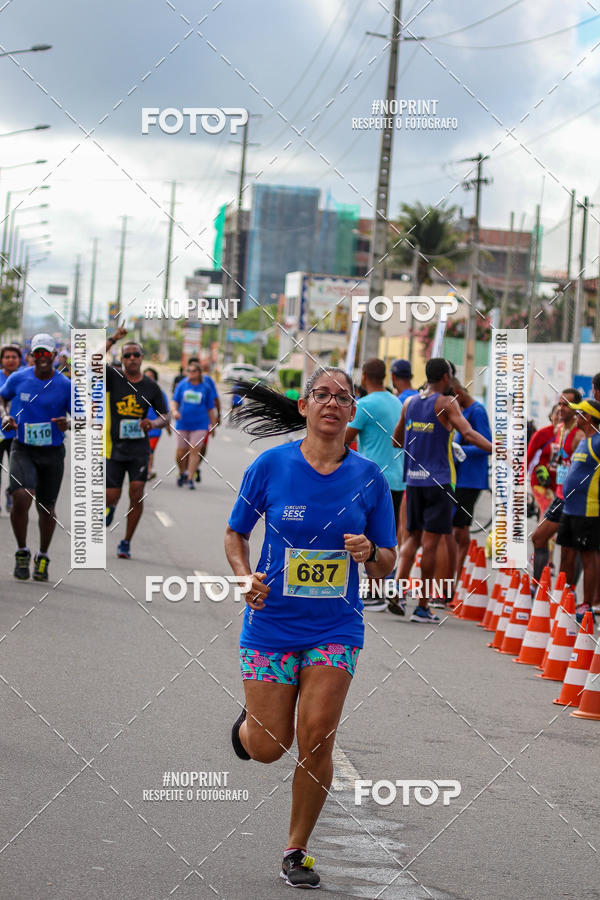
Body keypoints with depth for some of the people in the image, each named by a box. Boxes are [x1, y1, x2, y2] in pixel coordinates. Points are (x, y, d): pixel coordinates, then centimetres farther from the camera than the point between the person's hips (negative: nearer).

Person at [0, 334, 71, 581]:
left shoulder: (65, 386, -5)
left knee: (46, 508, 8)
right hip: (23, 449, -1)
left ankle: (43, 558, 32)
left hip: (53, 452, 1)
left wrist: (68, 424, -24)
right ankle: (22, 553, -3)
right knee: (21, 498, -23)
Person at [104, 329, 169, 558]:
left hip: (139, 447, 1)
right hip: (114, 446, -1)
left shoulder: (151, 386, 4)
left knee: (136, 494, -10)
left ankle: (126, 542, 4)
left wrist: (153, 423, -10)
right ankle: (110, 507, 36)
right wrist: (112, 339, -21)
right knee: (112, 496, -3)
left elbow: (165, 416, 12)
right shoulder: (113, 377, -1)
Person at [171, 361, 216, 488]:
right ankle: (182, 473, 28)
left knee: (194, 451, -10)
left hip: (199, 424, -1)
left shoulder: (205, 387, 4)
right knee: (181, 452, 3)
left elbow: (210, 409, 9)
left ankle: (190, 479, -7)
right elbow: (174, 401, 5)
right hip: (183, 424, 1)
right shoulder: (182, 385, 6)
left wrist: (213, 426, 11)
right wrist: (174, 410, -16)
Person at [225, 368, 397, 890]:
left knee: (316, 742, -9)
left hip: (335, 627, 1)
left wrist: (370, 554, -18)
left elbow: (387, 566, 5)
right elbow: (235, 534, 7)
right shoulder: (271, 466, -6)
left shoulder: (368, 477, -2)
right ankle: (249, 722, 40)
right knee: (268, 748, 1)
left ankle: (297, 850, 12)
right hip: (271, 624, 0)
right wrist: (245, 577, -12)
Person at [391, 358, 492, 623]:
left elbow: (397, 439, 21)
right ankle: (422, 606, 1)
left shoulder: (409, 403, 10)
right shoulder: (446, 403, -7)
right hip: (438, 481, -5)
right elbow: (468, 434, -21)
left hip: (413, 480, 5)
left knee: (412, 537, 14)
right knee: (430, 542, -1)